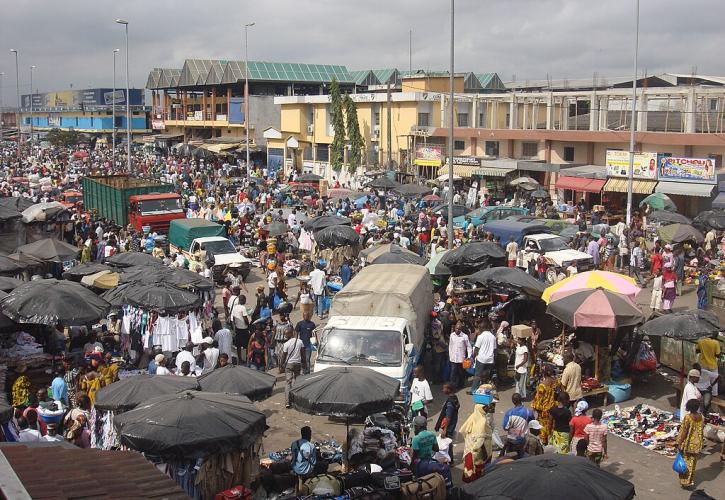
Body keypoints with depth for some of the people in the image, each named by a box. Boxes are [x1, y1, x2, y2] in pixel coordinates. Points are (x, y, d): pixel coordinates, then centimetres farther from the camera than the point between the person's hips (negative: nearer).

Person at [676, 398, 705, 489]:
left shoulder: (687, 418, -23)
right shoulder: (701, 417, -6)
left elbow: (684, 432, -19)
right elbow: (701, 430, 4)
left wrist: (679, 444, -10)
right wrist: (701, 442, 18)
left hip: (687, 444, -5)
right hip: (697, 444, 5)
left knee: (685, 463, 9)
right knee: (693, 463, 18)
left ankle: (685, 482, 15)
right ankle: (691, 481, 27)